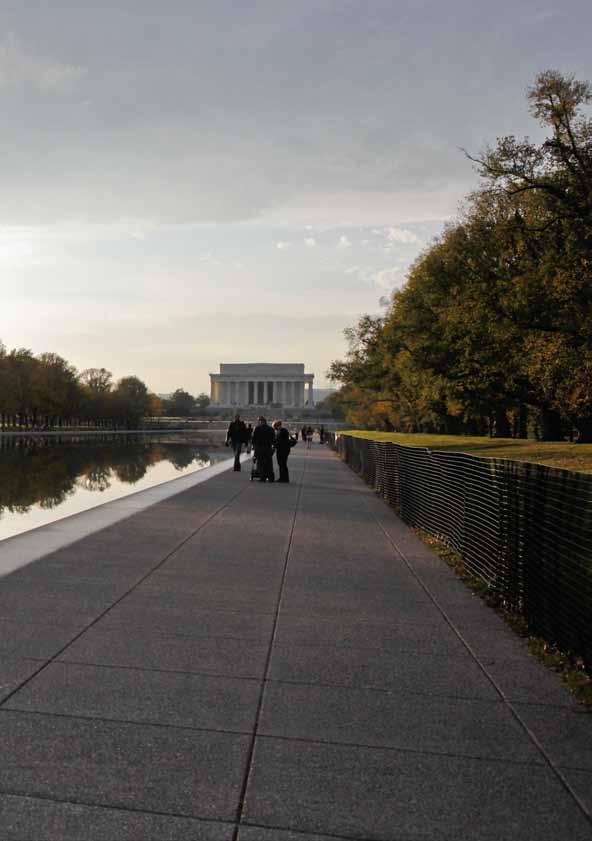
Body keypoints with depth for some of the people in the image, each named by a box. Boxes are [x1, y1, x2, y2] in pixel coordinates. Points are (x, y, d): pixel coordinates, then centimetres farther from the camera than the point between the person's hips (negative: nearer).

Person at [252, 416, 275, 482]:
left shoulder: (257, 428, -4)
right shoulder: (271, 429, 7)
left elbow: (254, 438, -2)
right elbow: (273, 439, 9)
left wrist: (254, 445, 11)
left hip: (259, 447, -3)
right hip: (268, 448, 3)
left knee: (260, 463, 2)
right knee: (269, 463, 7)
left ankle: (262, 477, -2)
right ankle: (271, 478, 5)